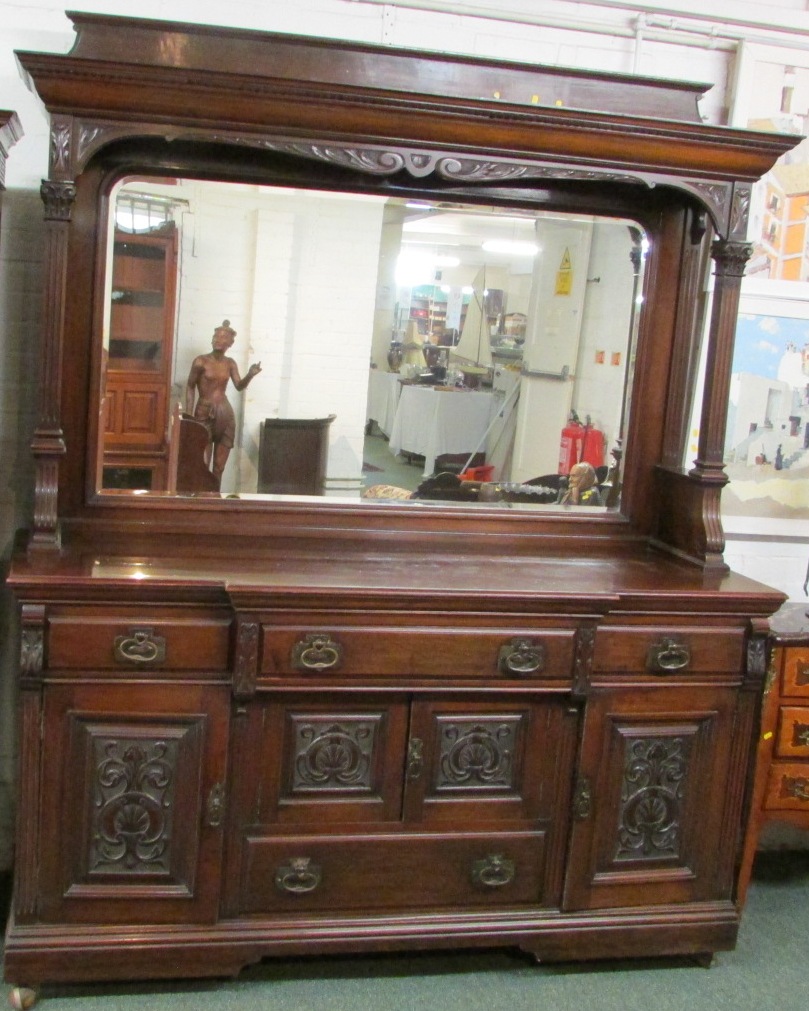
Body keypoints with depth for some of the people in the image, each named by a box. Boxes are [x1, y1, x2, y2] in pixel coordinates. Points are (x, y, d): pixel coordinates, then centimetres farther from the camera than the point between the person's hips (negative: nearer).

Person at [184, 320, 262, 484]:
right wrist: (189, 413, -6)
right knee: (202, 464, -8)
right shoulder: (201, 361, -3)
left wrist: (250, 375, -22)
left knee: (219, 466, 6)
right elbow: (190, 386, 1)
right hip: (204, 414, -4)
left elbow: (239, 386, -2)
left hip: (225, 415, 4)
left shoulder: (230, 363, 8)